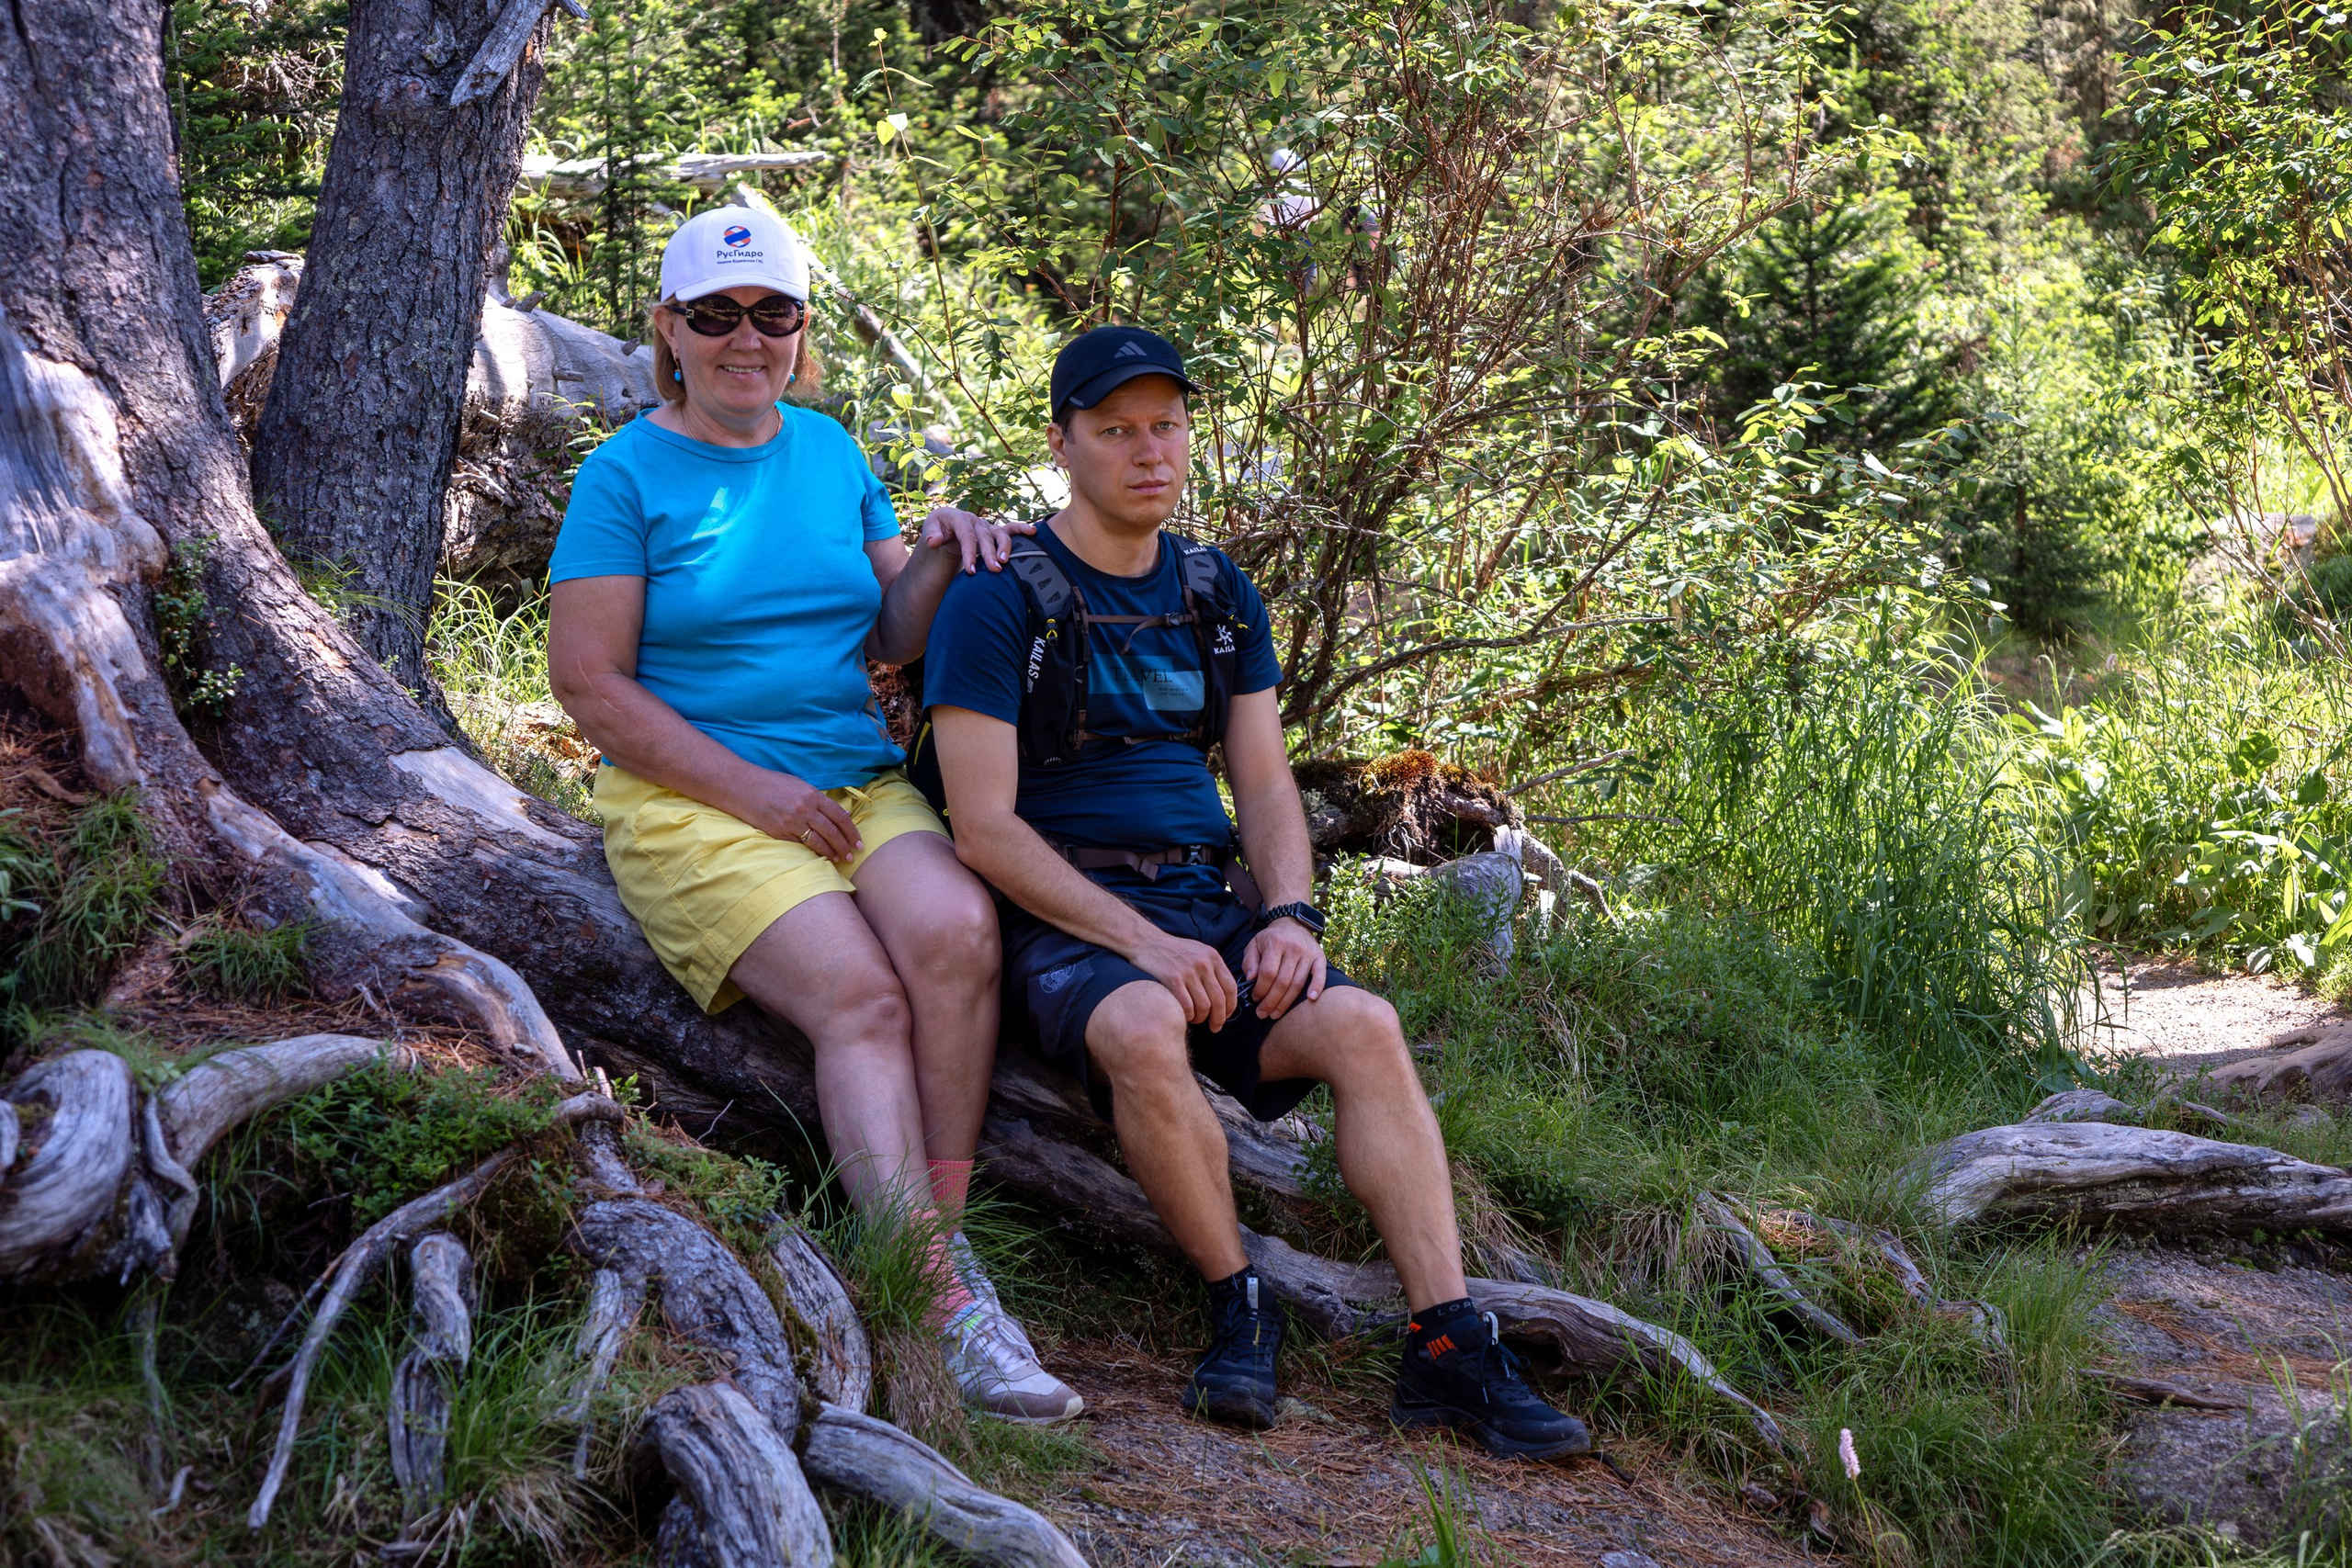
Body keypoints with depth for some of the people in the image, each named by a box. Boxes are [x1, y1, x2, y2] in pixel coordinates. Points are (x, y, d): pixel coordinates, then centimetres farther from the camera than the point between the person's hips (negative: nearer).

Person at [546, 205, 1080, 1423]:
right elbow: (588, 681, -6)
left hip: (858, 783, 4)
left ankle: (935, 1235, -21)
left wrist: (941, 557, -4)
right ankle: (941, 1294, -33)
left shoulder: (831, 453, 15)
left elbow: (890, 638, 18)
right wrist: (754, 789, -13)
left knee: (955, 928, -28)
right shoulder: (626, 475, 0)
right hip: (692, 803, -4)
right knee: (857, 993, -28)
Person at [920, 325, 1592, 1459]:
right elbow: (984, 826, -11)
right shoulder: (999, 601, -4)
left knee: (1361, 1025, -22)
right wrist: (1142, 942, -21)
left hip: (1204, 903, 5)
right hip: (1061, 917, -5)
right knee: (1145, 1031, -38)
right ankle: (1239, 1310, -17)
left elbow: (1266, 788, 15)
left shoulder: (1220, 597, 15)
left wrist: (1288, 916, -7)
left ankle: (1448, 1350, -23)